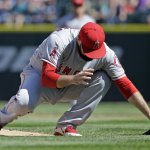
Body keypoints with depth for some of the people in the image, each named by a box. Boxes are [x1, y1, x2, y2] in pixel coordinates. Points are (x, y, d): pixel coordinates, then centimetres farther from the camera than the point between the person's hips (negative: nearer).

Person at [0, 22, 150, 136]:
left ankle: (67, 125, -20)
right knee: (23, 103, -37)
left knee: (102, 80, -22)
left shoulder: (106, 54, -22)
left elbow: (126, 86, -21)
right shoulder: (58, 40, -33)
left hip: (68, 86, 4)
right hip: (39, 75, -4)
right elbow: (47, 77, -36)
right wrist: (73, 79, -51)